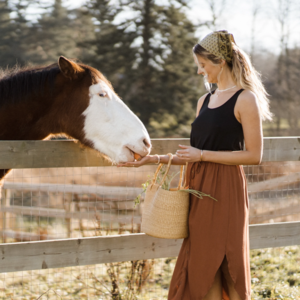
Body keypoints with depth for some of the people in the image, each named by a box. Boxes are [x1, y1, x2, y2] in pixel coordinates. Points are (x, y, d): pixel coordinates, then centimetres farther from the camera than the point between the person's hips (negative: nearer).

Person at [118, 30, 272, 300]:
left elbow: (254, 155, -14)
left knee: (226, 266, -2)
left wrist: (203, 155, -15)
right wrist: (157, 159, 8)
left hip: (225, 189, -7)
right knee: (201, 267, 8)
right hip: (199, 186, 7)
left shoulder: (245, 100, -8)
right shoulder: (205, 101, 15)